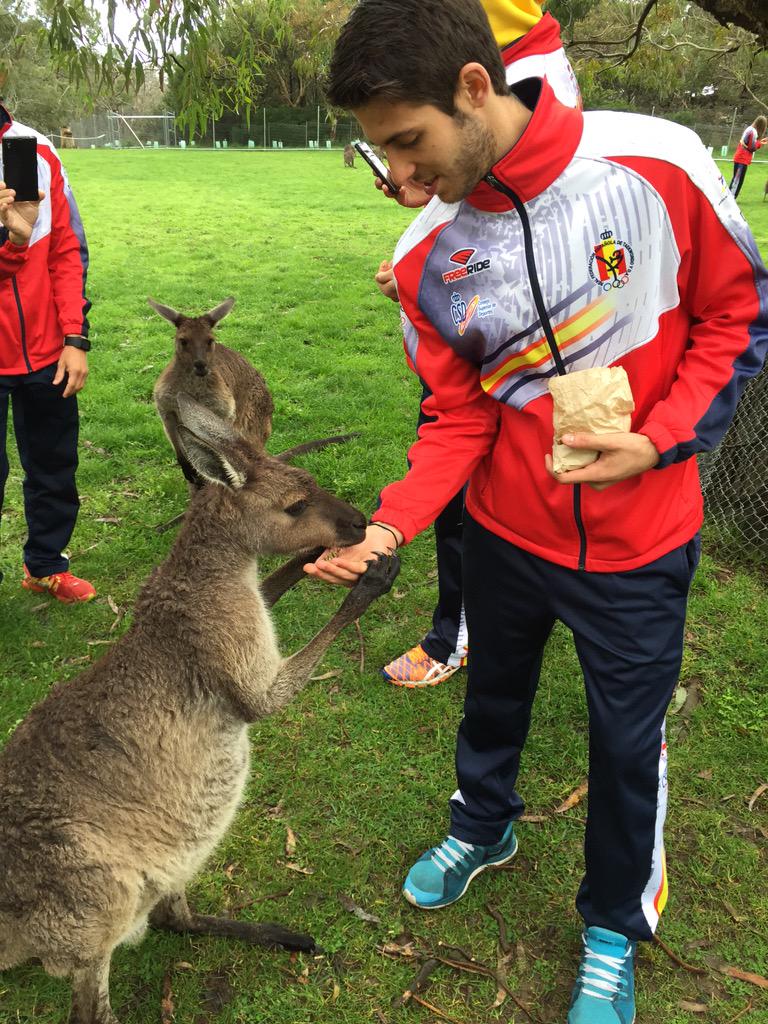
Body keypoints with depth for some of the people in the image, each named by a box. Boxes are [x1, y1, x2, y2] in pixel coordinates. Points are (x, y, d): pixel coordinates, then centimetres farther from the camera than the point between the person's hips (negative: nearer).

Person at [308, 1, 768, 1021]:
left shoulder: (655, 163, -18)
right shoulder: (424, 258, -10)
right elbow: (458, 418, -5)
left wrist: (659, 441, -19)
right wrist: (390, 526, -18)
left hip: (637, 544, -2)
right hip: (503, 531, 3)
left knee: (628, 741, 12)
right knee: (493, 695, 23)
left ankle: (613, 928, 40)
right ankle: (484, 826, 56)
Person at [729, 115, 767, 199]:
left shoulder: (749, 129, 14)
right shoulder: (753, 132, -15)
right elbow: (752, 148, -14)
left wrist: (759, 142, 8)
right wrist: (760, 143, 0)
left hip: (739, 158, 10)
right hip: (743, 159, -10)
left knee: (736, 179, 13)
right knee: (738, 180, -10)